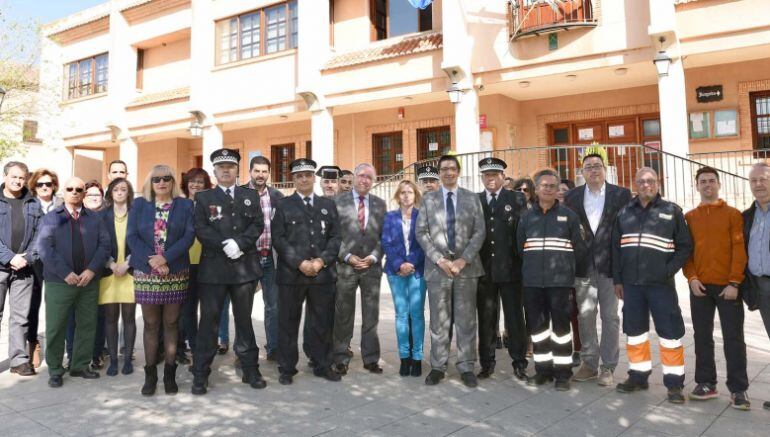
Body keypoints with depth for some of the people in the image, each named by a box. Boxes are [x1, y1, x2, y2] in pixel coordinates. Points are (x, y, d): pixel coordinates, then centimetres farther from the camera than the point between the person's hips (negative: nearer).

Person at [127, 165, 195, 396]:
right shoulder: (139, 204, 8)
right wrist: (151, 260, -14)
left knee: (171, 323, 5)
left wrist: (165, 258, -17)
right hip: (146, 273, 1)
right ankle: (150, 374, 15)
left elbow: (189, 236, -5)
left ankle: (170, 374, 14)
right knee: (151, 324, 6)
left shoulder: (185, 205, 5)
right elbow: (132, 236, 0)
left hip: (176, 273, 0)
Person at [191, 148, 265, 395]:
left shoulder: (250, 196, 11)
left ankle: (250, 369, 20)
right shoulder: (203, 198, 7)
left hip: (245, 266, 2)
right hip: (213, 267, -1)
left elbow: (258, 225, 0)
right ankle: (200, 374, 11)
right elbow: (201, 230, -4)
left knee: (244, 320, 11)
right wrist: (224, 246, -17)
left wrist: (239, 243, -15)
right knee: (209, 321, 3)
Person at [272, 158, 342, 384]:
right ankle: (287, 368, 17)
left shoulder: (328, 205, 13)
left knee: (323, 322, 8)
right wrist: (299, 263, -14)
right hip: (291, 273, -2)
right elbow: (279, 239, -4)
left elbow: (335, 237, 7)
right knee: (288, 323, 5)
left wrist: (322, 260, -9)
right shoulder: (282, 205, 6)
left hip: (323, 273, 2)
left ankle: (323, 365, 21)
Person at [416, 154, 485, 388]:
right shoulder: (428, 199, 7)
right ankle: (437, 367, 14)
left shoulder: (472, 198, 7)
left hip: (466, 266, 0)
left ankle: (466, 367, 13)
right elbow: (421, 232, 1)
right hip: (437, 267, 0)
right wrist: (440, 260, -9)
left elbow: (480, 232, 1)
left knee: (466, 320, 4)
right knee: (439, 321, 5)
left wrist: (463, 260, -10)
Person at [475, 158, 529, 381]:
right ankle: (487, 363, 19)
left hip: (510, 268, -1)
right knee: (486, 319, 8)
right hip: (484, 269, 2)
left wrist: (523, 263, -11)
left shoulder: (516, 199, 4)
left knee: (515, 318, 6)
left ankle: (519, 362, 18)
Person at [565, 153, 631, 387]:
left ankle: (608, 366, 15)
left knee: (610, 316, 4)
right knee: (585, 315, 7)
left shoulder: (622, 194, 2)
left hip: (610, 264, -2)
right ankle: (589, 364, 19)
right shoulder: (571, 197, 7)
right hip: (583, 265, 2)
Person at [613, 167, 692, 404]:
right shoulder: (624, 213, 9)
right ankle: (638, 376, 26)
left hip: (661, 284, -3)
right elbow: (616, 248, 10)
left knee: (669, 332, 1)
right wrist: (617, 280, 7)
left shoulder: (672, 211, 1)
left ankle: (674, 382, 12)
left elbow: (685, 246, 1)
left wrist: (669, 271, -9)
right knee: (634, 331, 12)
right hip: (631, 284, 3)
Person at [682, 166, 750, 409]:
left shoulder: (733, 214, 2)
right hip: (700, 286, 3)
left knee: (733, 337, 0)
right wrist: (692, 278, -6)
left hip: (727, 286, -2)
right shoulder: (689, 218, 10)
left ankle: (738, 389, 7)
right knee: (702, 337, 7)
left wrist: (734, 283, -12)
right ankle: (706, 383, 17)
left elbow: (739, 250, -4)